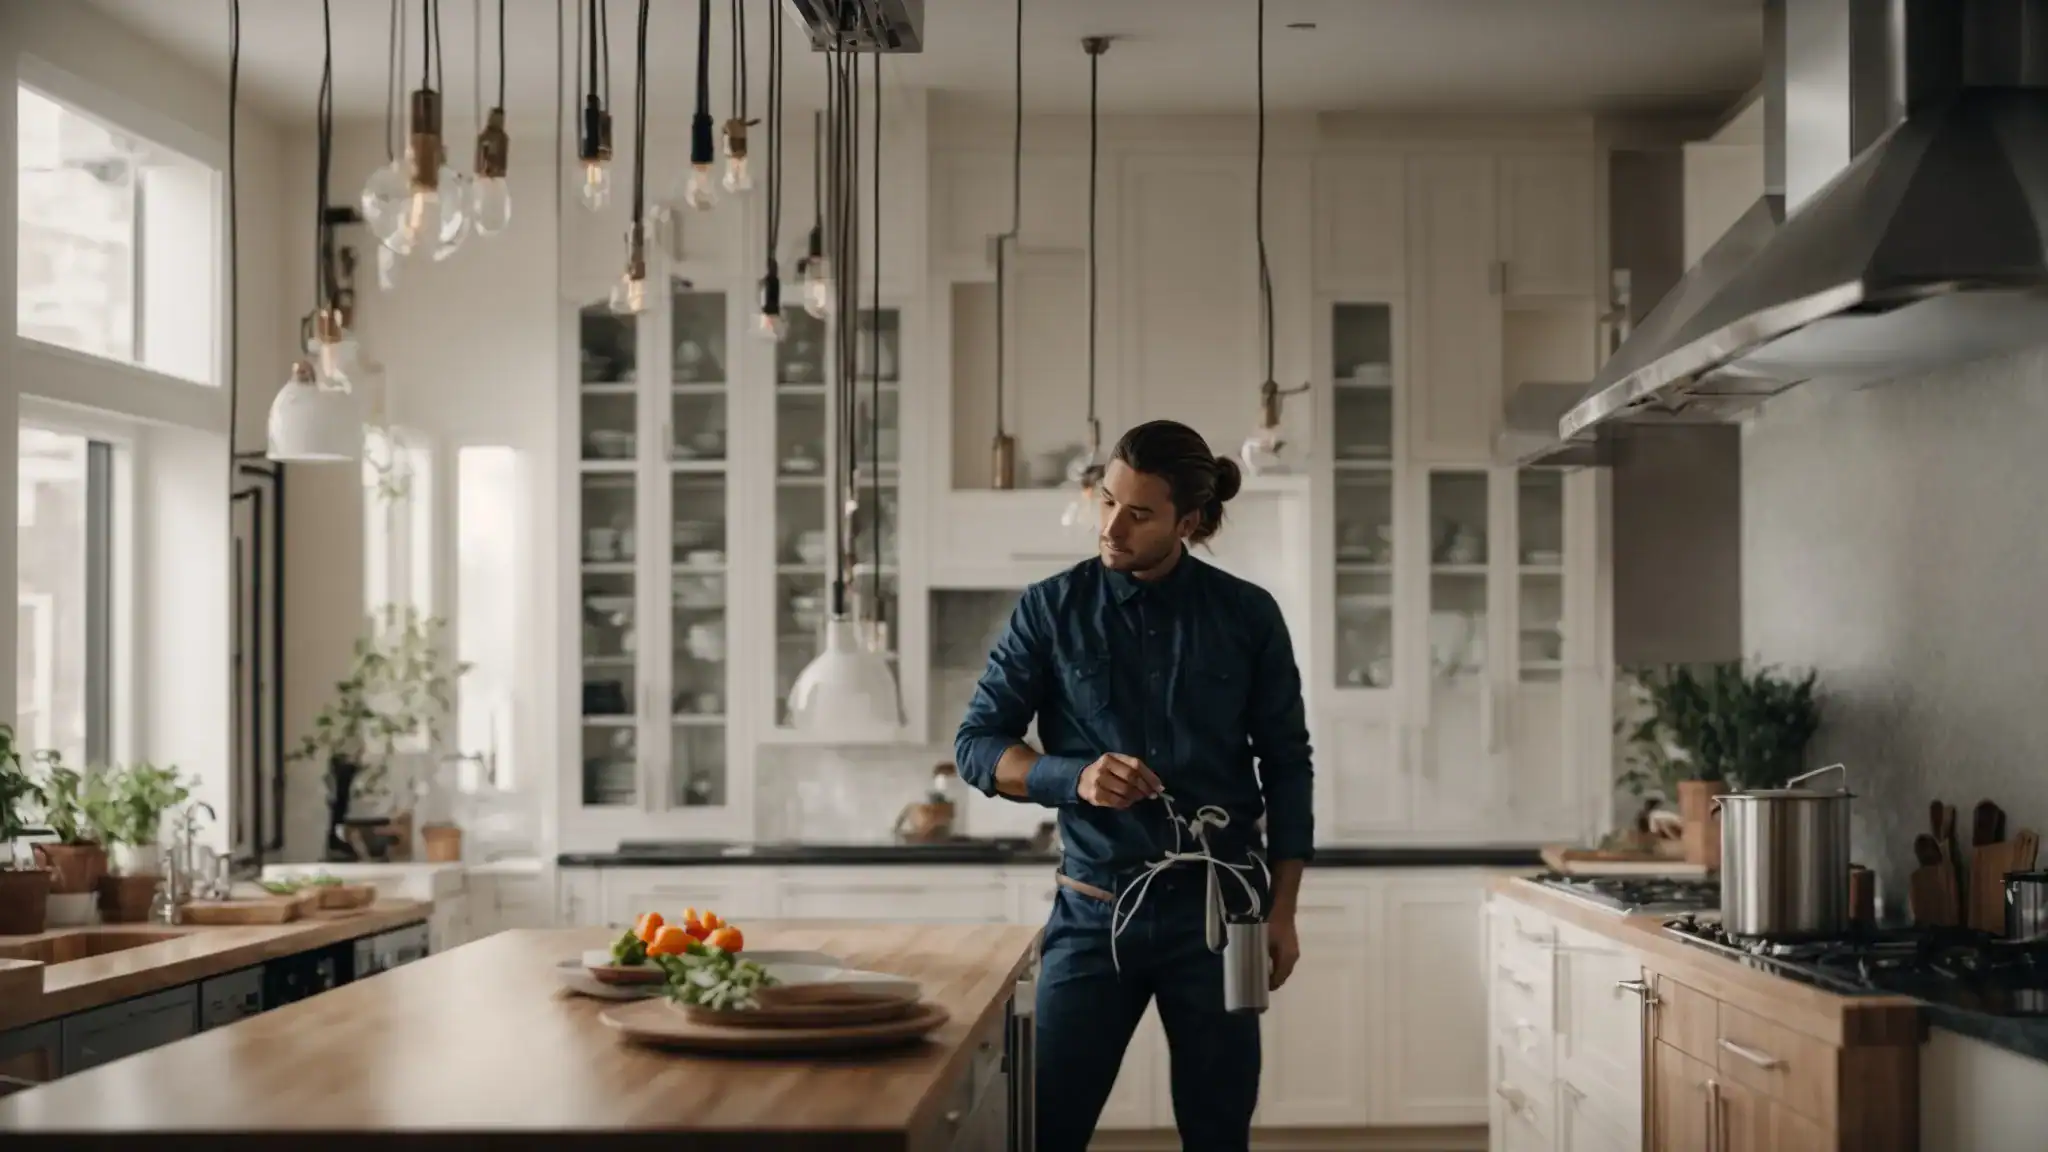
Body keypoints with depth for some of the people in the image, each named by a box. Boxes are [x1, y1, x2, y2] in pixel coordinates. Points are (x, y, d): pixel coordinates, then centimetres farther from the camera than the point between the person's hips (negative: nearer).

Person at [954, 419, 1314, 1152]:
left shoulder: (1248, 616, 1)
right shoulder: (1050, 610, -1)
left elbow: (1286, 765, 6)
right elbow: (977, 745, 1)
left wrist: (1282, 910, 1)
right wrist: (1075, 778, -17)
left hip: (1216, 909, 1)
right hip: (1095, 912, 0)